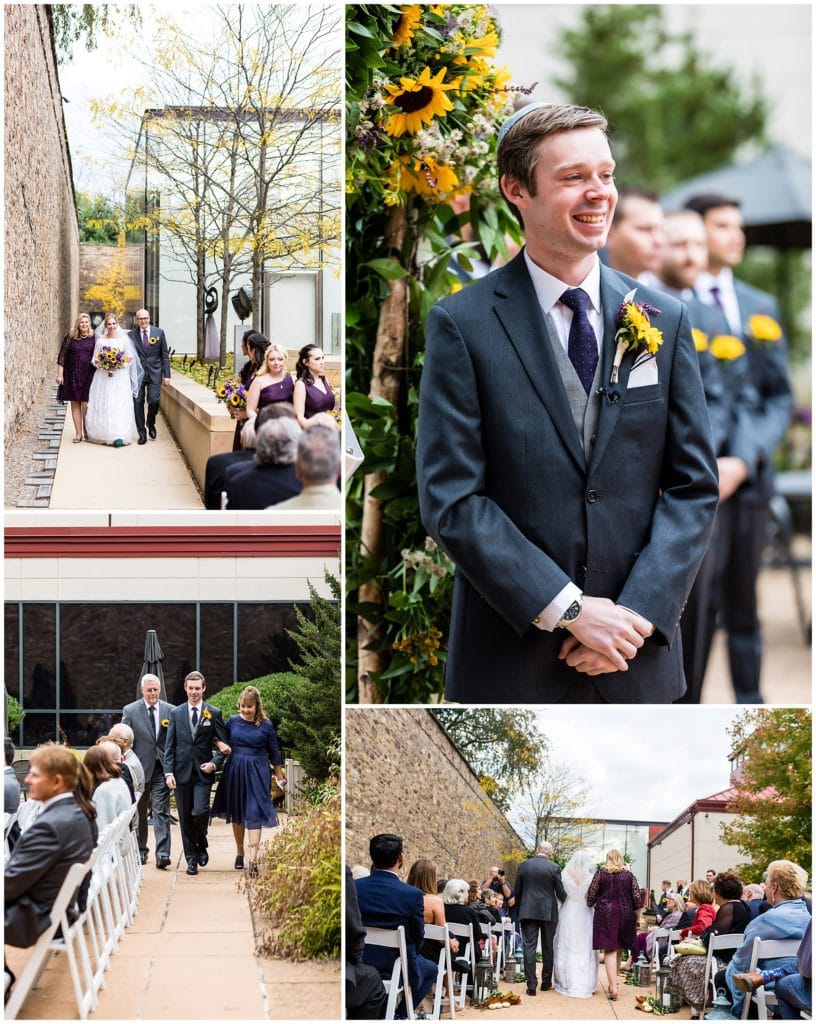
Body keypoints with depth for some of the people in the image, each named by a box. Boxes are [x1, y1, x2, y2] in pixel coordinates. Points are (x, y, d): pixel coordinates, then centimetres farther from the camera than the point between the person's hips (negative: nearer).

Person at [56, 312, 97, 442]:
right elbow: (62, 357, 3)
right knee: (75, 404, 5)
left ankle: (86, 430, 12)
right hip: (73, 375, 1)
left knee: (86, 404, -7)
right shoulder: (70, 337, 1)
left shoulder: (94, 338, 2)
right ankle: (78, 433, 12)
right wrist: (60, 374, -1)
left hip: (89, 376, -1)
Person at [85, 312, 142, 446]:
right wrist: (101, 362, -10)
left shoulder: (124, 339, 5)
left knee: (119, 405, -10)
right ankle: (104, 434, 3)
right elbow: (94, 359, 9)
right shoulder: (100, 341, 9)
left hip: (120, 377, -2)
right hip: (103, 377, 2)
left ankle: (119, 436, -15)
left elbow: (130, 357, 6)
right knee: (102, 405, -4)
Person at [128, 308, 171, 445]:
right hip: (137, 373, 0)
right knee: (138, 403, 0)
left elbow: (165, 355, 5)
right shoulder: (131, 335, 2)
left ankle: (151, 424, 21)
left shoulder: (159, 333, 3)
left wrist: (166, 375, 1)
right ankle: (142, 433, 10)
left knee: (154, 400, -8)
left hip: (154, 373, 0)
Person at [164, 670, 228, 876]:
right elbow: (169, 746, 5)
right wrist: (168, 772, -4)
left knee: (200, 812, -16)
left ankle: (201, 845, 12)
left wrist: (214, 763, -9)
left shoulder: (214, 713, 4)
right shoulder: (176, 713, 7)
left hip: (203, 773, -2)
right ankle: (191, 858, 12)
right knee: (185, 818, 3)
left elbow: (224, 743, 6)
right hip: (182, 772, 2)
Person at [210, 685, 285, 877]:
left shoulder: (266, 725, -4)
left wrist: (279, 776, 9)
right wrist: (221, 745, -7)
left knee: (254, 813, -10)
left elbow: (274, 753, 4)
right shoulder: (233, 721, 1)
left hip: (257, 773, -3)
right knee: (237, 814, 13)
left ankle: (253, 859, -15)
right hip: (235, 770, 3)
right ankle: (239, 852, 29)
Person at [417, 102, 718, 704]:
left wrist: (637, 612, -9)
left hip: (638, 655, 3)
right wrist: (569, 610, -15)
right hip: (513, 655, -3)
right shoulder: (463, 325, -5)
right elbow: (451, 499, -10)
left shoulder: (665, 322, 6)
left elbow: (695, 485, 4)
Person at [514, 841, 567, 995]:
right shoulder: (554, 867, -6)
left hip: (527, 912, 1)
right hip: (548, 912, 0)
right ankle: (546, 981, 21)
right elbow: (560, 892, -3)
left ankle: (531, 984, -8)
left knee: (529, 947, -1)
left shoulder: (523, 866, 0)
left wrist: (519, 908, 19)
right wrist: (565, 901, 19)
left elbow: (517, 891, 5)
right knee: (548, 947, 13)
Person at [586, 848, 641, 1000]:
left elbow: (591, 893, -3)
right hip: (625, 914, 3)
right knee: (618, 950, 16)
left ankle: (613, 987, -20)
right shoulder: (629, 875, 6)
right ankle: (613, 981, 27)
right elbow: (636, 897, 2)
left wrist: (590, 905, 15)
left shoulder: (601, 873, 1)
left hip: (605, 913, -3)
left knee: (610, 950, -8)